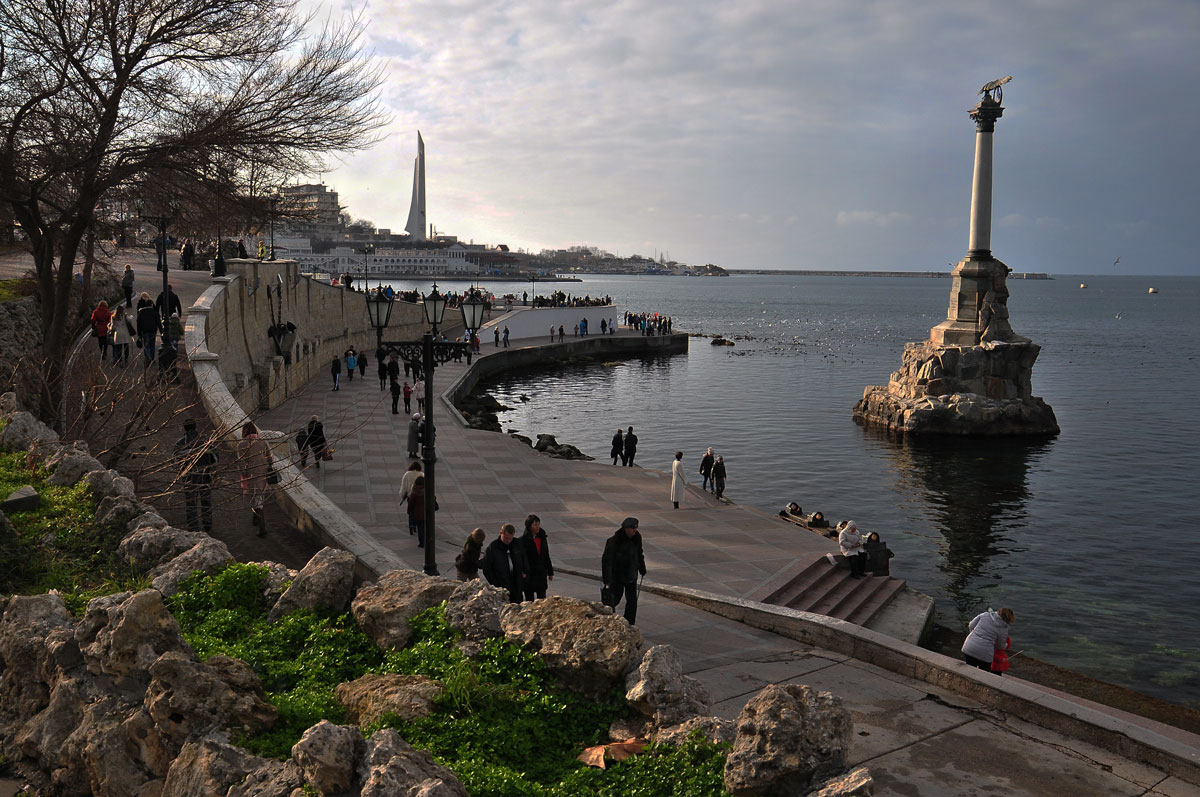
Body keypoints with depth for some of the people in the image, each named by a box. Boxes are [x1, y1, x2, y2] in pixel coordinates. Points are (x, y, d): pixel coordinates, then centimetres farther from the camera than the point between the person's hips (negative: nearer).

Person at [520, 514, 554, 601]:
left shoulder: (542, 538, 5)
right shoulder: (523, 540, -11)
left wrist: (550, 572, 15)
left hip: (541, 573, 4)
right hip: (529, 574, -4)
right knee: (529, 600, 5)